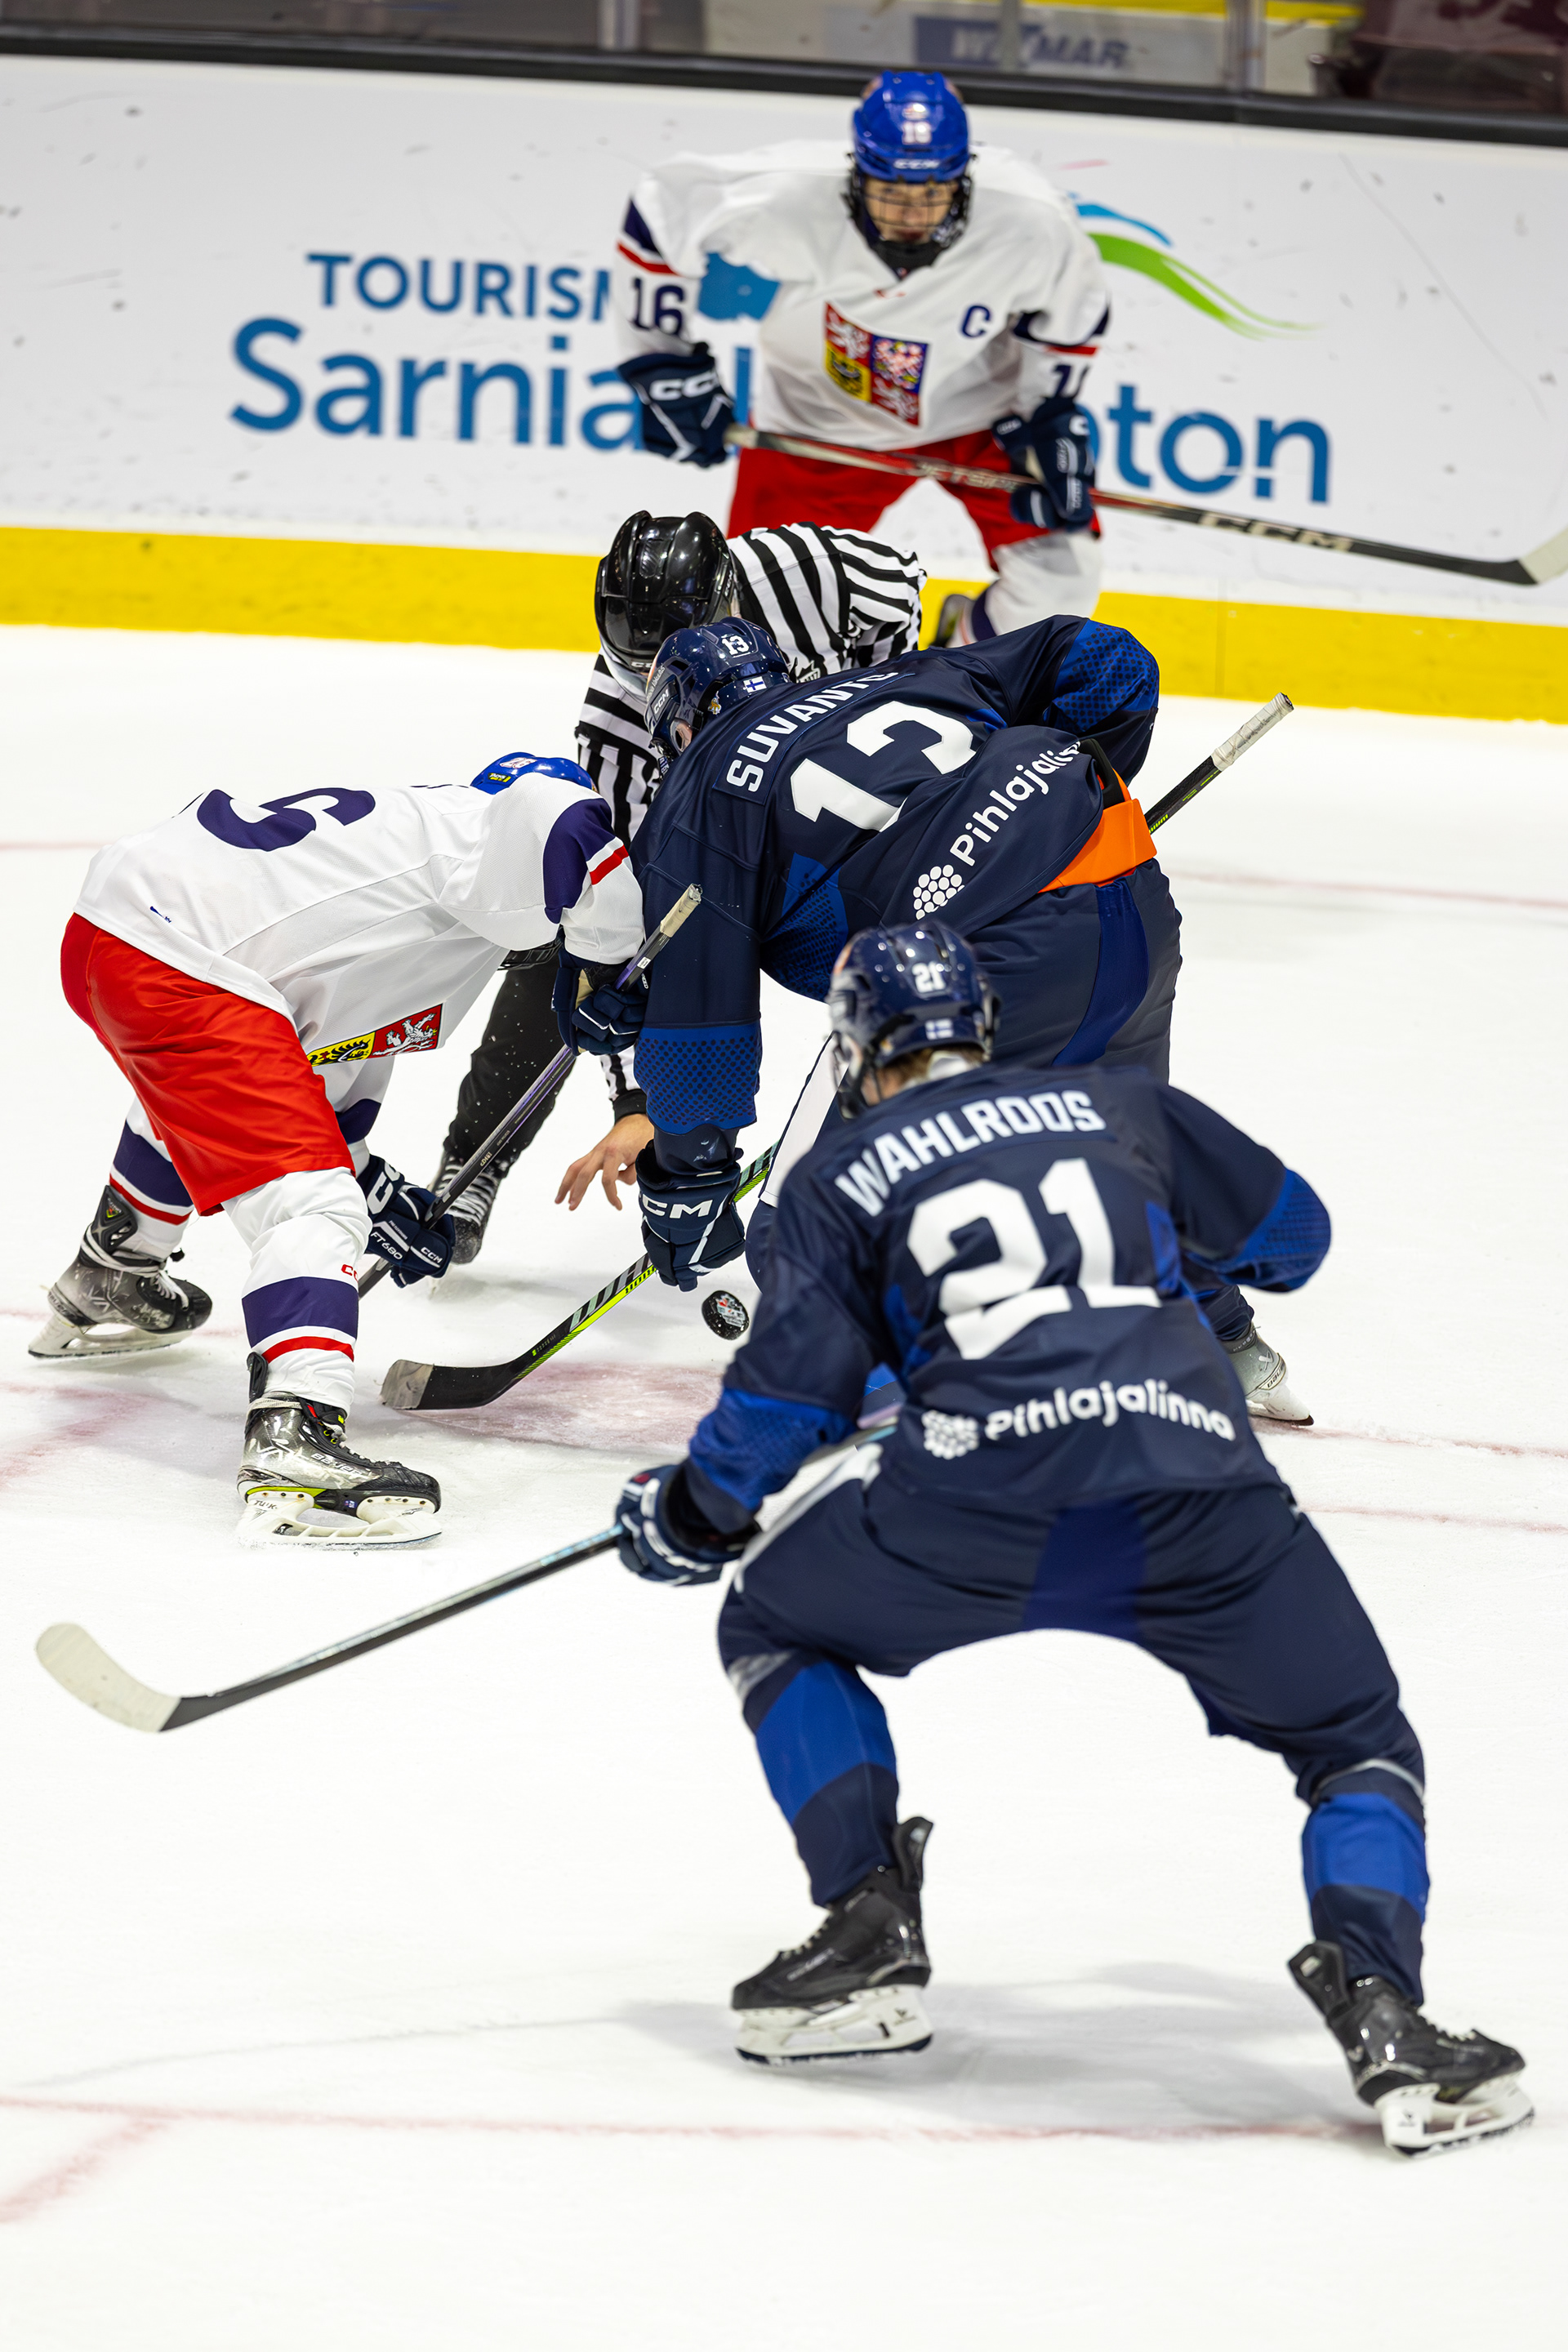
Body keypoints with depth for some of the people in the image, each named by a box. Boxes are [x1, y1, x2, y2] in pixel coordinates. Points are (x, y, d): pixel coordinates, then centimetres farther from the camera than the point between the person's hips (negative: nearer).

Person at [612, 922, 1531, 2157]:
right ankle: (1377, 2000, -7)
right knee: (1357, 1744, 20)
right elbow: (1292, 1230, 35)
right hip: (1199, 1498, 1)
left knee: (777, 1626, 27)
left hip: (981, 1502, -1)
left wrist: (689, 1517, 30)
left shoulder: (844, 1174, 18)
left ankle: (870, 1927, 14)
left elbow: (791, 1393, 12)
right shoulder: (1118, 1107, 25)